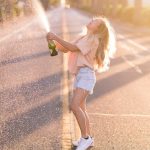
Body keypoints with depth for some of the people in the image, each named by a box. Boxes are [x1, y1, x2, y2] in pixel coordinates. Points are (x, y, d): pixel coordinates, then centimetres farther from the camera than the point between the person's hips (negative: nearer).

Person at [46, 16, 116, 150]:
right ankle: (88, 137, 21)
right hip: (79, 75, 9)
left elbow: (73, 48, -18)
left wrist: (56, 37, -18)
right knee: (81, 109, 10)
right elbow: (66, 49, 14)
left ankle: (86, 138, -7)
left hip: (86, 75, -9)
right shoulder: (83, 38, 21)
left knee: (74, 106, -19)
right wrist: (54, 42, -3)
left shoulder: (93, 39, -7)